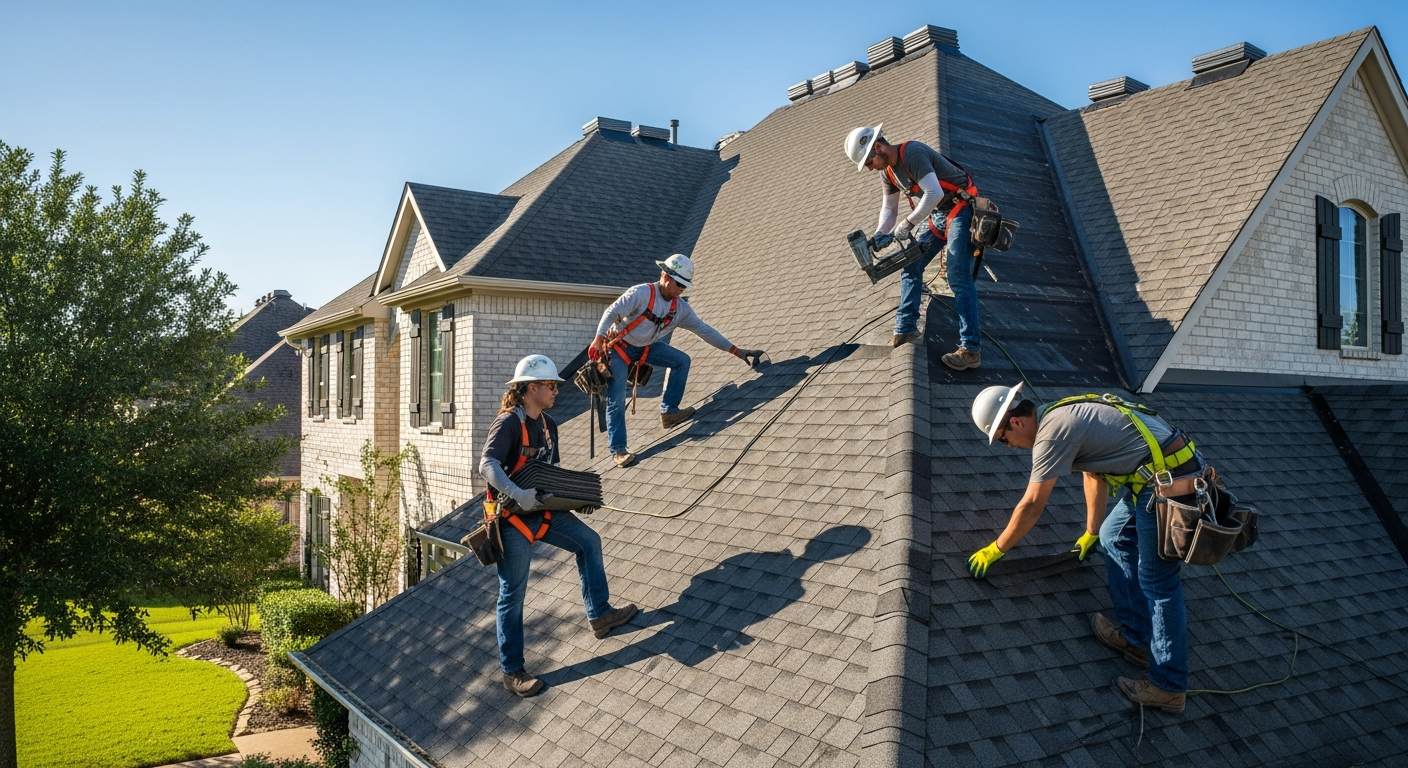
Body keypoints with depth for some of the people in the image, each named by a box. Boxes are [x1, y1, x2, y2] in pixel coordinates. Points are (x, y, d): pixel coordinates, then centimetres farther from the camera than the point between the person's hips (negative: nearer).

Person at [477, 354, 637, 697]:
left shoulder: (548, 425, 9)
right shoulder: (509, 423, -18)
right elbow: (487, 465, -31)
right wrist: (517, 494, -44)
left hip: (545, 511, 8)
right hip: (512, 518, -8)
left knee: (589, 541, 9)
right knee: (513, 595, -1)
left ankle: (599, 614, 21)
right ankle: (512, 673, 9)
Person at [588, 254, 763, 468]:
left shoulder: (681, 309, -5)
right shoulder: (641, 293, -24)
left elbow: (704, 330, -2)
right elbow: (611, 313, -22)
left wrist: (736, 351, -4)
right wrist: (598, 340, -32)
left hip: (646, 347, 7)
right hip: (619, 347, -6)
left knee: (682, 361, -4)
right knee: (616, 401, -10)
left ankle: (669, 412, 4)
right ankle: (618, 450, -3)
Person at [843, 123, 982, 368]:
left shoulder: (913, 153, -23)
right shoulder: (888, 172, 6)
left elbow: (934, 194, -31)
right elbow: (889, 210, 13)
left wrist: (908, 224, -24)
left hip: (960, 210, -9)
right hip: (936, 215, 9)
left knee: (959, 278, -14)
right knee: (911, 267, 8)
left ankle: (970, 350, -16)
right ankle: (905, 328, 17)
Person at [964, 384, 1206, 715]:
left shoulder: (1053, 430, -15)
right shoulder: (1067, 414, 14)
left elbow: (1031, 505, -9)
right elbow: (1094, 473, 26)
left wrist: (995, 550, 3)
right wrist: (1091, 533, 35)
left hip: (1168, 484, -10)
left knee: (1157, 582, -1)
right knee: (1114, 538, 19)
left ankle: (1168, 687, 9)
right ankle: (1136, 638, 26)